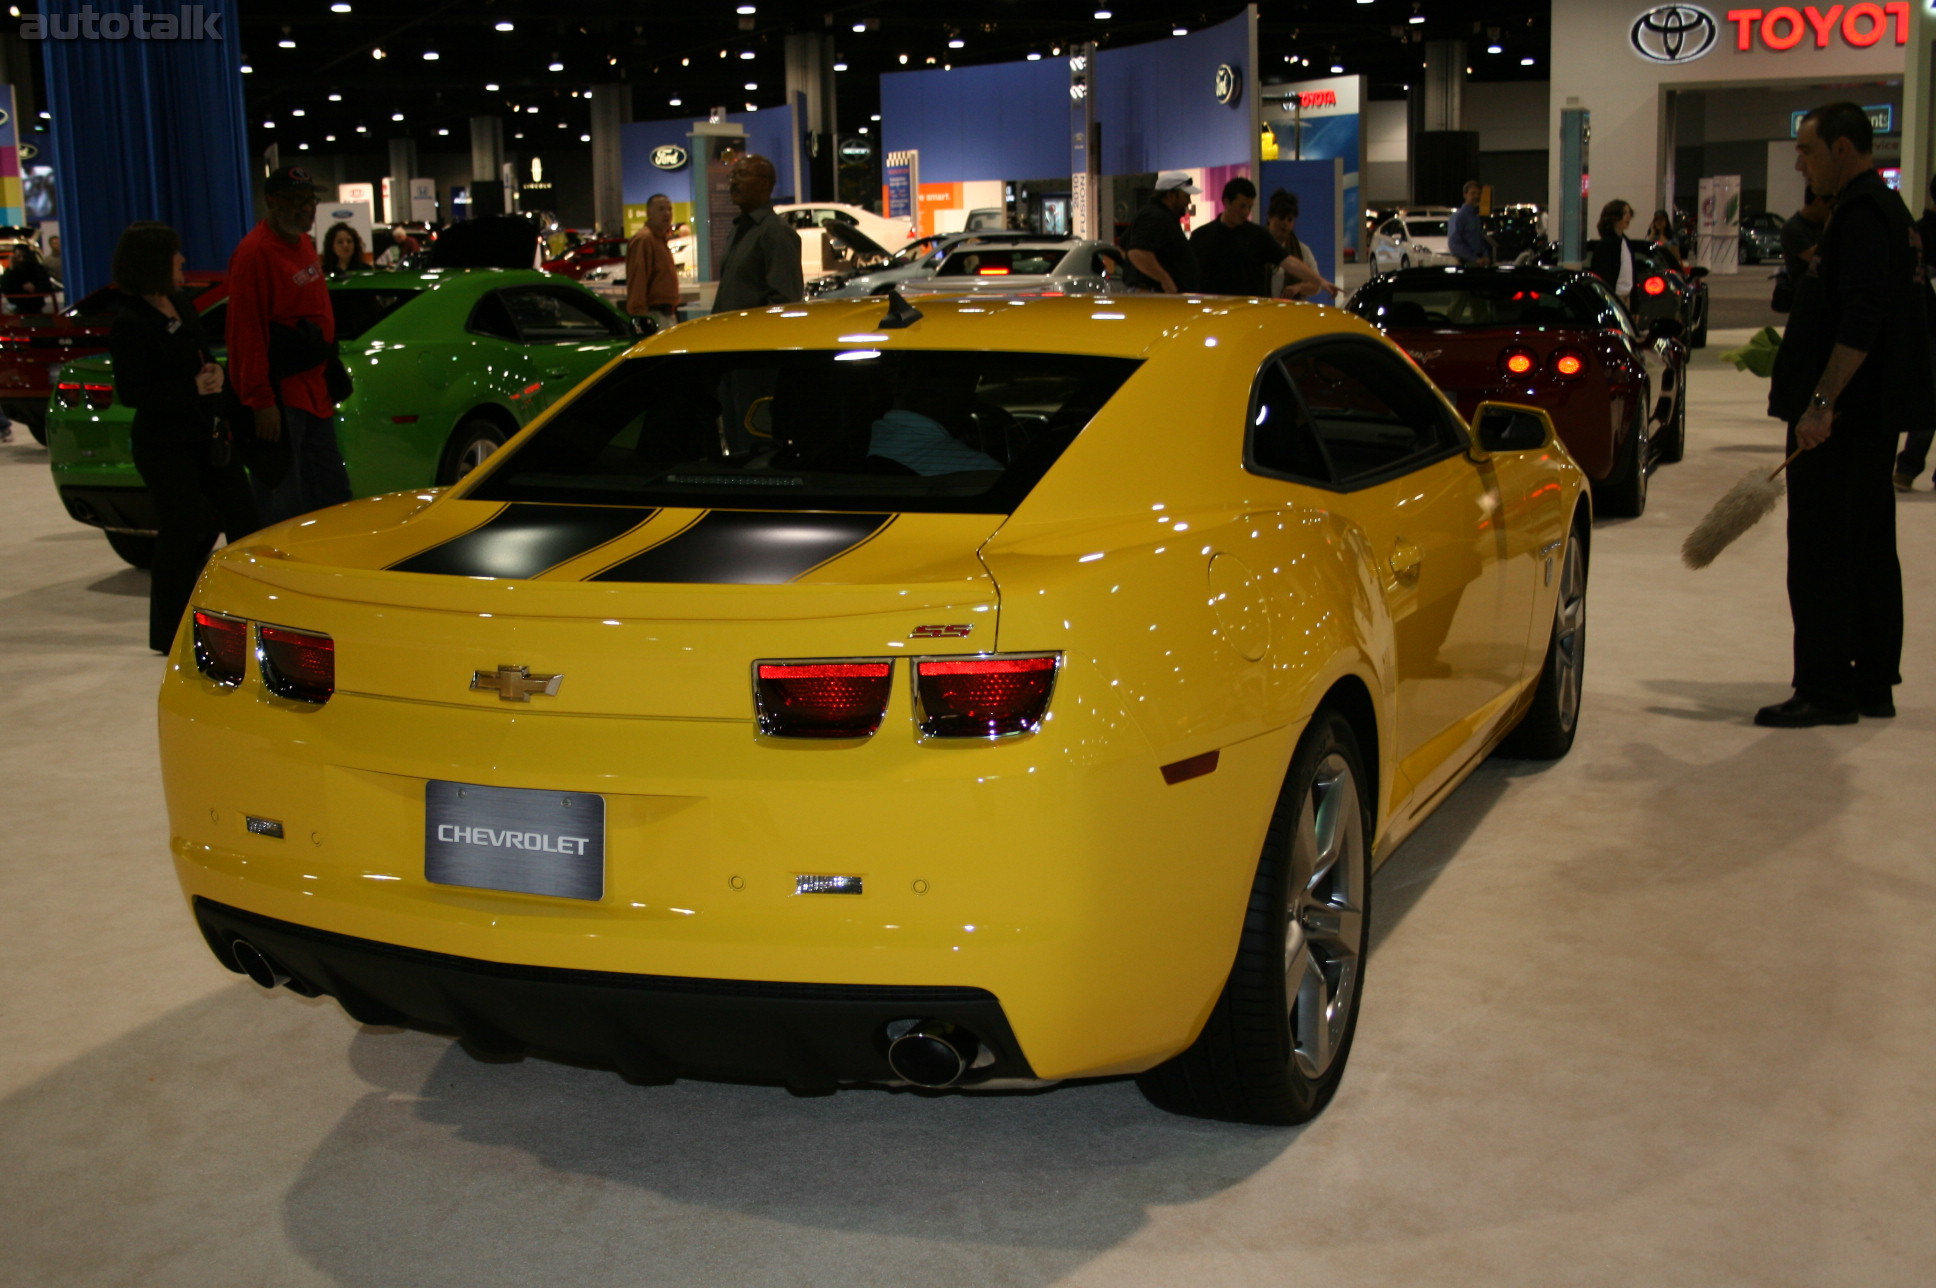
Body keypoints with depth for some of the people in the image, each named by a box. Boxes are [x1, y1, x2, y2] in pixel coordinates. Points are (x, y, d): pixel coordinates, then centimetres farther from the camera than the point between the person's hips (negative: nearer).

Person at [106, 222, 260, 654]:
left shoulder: (182, 305, 9)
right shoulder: (130, 325, -15)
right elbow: (129, 392, -19)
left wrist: (213, 374, -2)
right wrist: (192, 388, -23)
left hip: (204, 435, 8)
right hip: (164, 443, -8)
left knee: (242, 515, 6)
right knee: (181, 532, -1)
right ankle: (169, 633, 13)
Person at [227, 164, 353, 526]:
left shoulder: (303, 245, 14)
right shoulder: (255, 253, -16)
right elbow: (247, 335, -20)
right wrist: (262, 402, -23)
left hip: (313, 392, 10)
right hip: (279, 398, -10)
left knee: (333, 491, 16)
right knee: (282, 506, -3)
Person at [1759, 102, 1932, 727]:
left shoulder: (1861, 214, -16)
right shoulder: (1886, 208, 17)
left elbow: (1861, 319, -26)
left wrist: (1822, 403, -28)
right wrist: (1794, 366, 24)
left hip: (1842, 417, -11)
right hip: (1872, 413, 11)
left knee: (1820, 552, -6)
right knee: (1870, 549, 13)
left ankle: (1826, 692, -2)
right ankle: (1873, 685, 20)